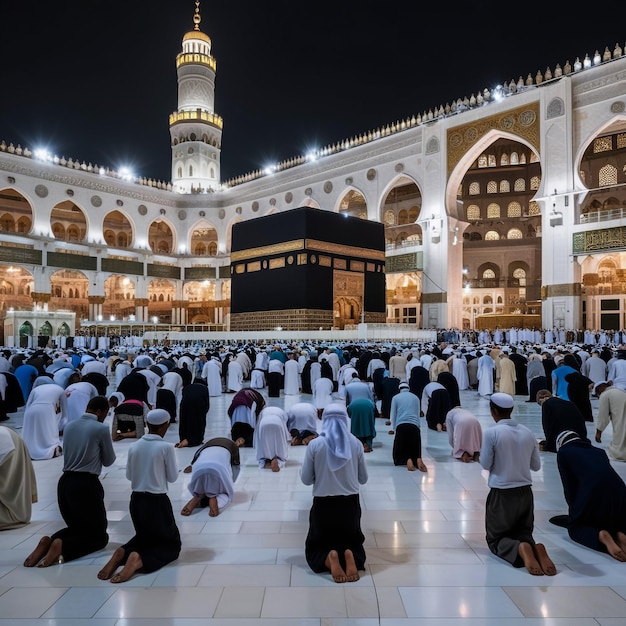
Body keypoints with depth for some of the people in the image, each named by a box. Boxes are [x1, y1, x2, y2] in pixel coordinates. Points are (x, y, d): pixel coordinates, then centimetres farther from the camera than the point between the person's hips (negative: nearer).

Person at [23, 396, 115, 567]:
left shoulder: (69, 426, 9)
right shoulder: (101, 428, -10)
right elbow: (108, 461, 3)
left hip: (64, 483, 7)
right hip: (86, 485, -7)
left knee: (76, 527, 26)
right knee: (99, 535, 8)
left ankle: (48, 541, -4)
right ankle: (62, 547, -18)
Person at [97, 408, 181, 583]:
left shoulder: (134, 446, 0)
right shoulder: (166, 447, -15)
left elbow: (129, 475, 10)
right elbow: (173, 477, -5)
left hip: (136, 500, 6)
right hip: (157, 501, -6)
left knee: (144, 536, 30)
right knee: (171, 543, 12)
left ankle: (122, 553, -2)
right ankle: (139, 560, -17)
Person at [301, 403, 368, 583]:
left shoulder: (315, 444, -11)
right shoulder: (356, 443, -6)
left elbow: (306, 479, -3)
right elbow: (363, 479, 4)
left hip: (323, 504, -1)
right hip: (350, 504, 2)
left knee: (315, 547, 18)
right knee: (354, 544, 23)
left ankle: (329, 559, -15)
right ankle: (350, 557, -11)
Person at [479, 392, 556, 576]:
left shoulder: (491, 433, -15)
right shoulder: (528, 433, 0)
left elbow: (486, 464, -9)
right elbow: (536, 466, 8)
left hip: (501, 494, -4)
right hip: (525, 493, 4)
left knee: (495, 539, 11)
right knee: (523, 533, 21)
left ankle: (520, 550, -20)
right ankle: (536, 548, -12)